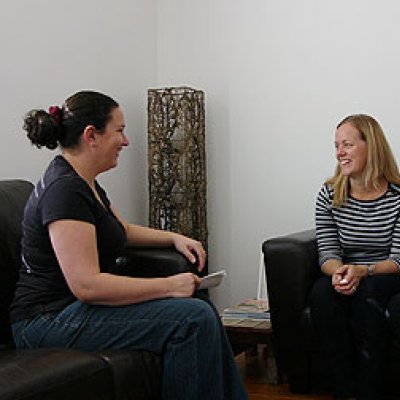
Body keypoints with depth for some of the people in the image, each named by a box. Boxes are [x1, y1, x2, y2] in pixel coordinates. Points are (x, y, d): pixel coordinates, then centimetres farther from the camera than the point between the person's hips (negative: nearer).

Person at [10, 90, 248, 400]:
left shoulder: (83, 183, 13)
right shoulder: (65, 190, -20)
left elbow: (122, 229, 30)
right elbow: (86, 285, -27)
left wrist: (175, 238, 15)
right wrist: (169, 286, -21)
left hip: (78, 308, 10)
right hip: (52, 323, -10)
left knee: (201, 313, 3)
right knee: (192, 319, -20)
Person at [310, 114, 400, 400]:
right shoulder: (330, 195, 2)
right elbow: (327, 253, -3)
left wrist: (362, 271, -29)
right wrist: (339, 271, -27)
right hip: (346, 277, 3)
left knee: (368, 294, -35)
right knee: (322, 293, -29)